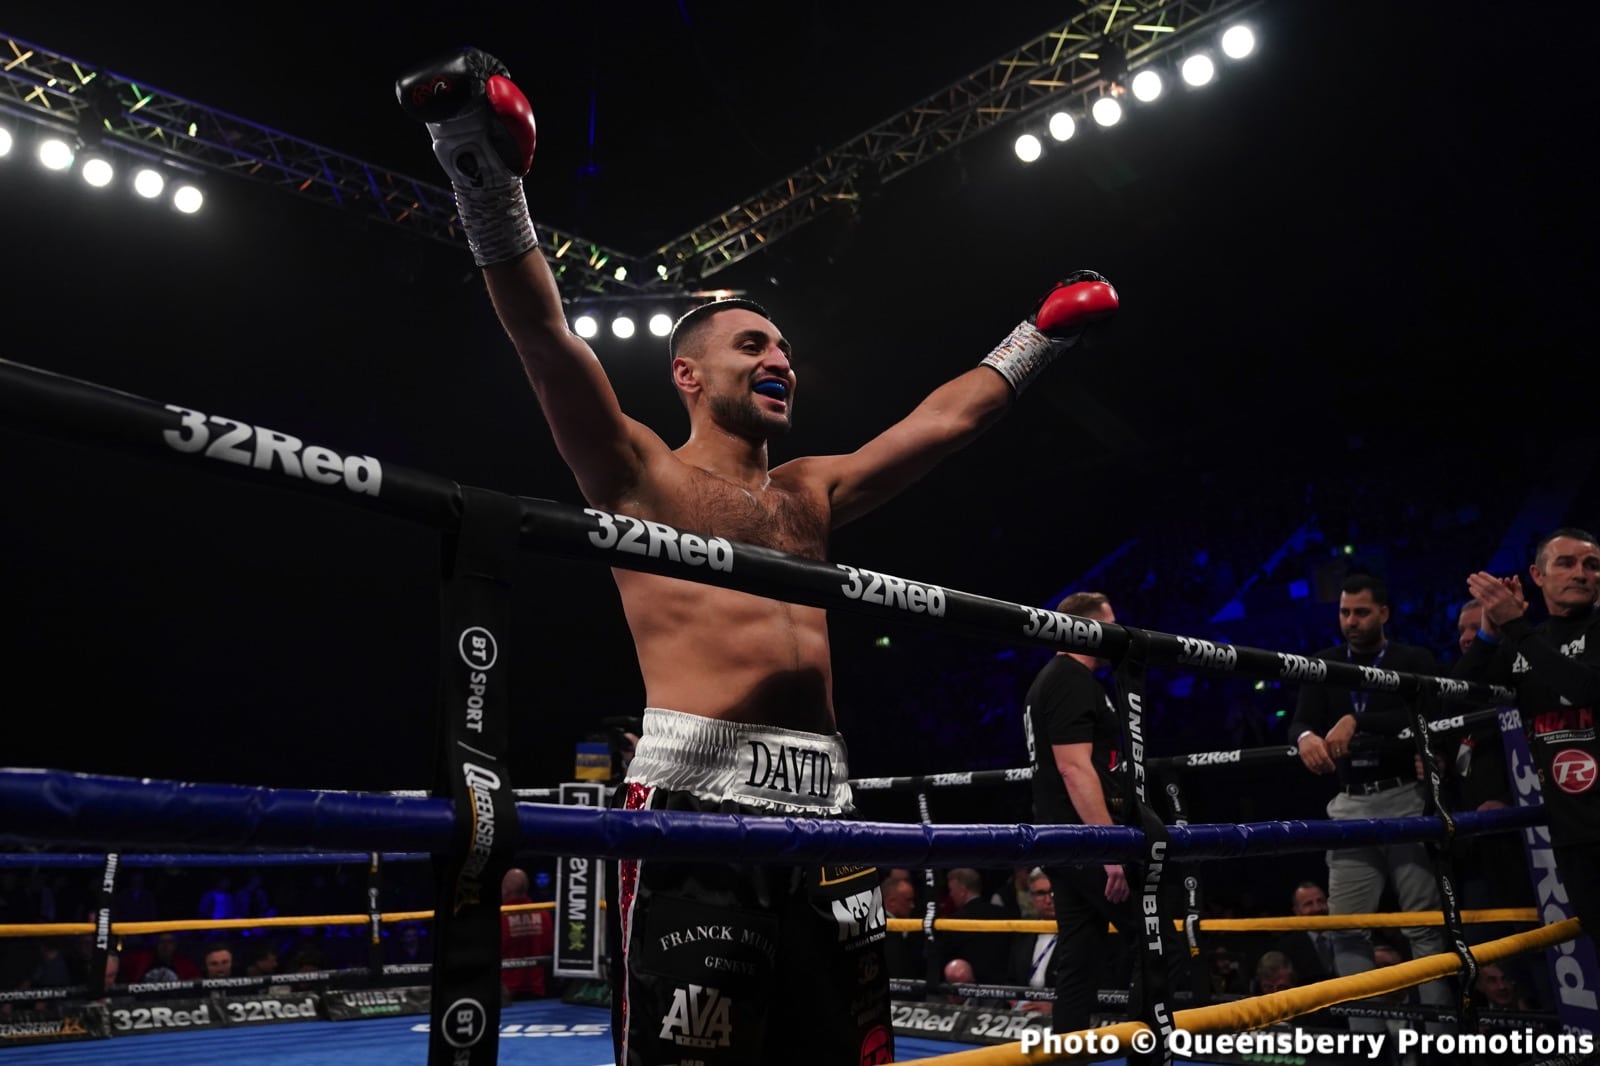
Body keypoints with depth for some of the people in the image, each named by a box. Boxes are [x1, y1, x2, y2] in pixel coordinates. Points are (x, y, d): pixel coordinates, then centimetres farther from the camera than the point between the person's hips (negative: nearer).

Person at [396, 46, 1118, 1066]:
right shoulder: (644, 475, 7)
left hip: (822, 804, 6)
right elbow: (547, 336, -5)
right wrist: (485, 172, -15)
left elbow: (947, 419, 29)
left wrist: (1044, 334, 35)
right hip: (697, 795, -6)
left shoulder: (814, 493, 22)